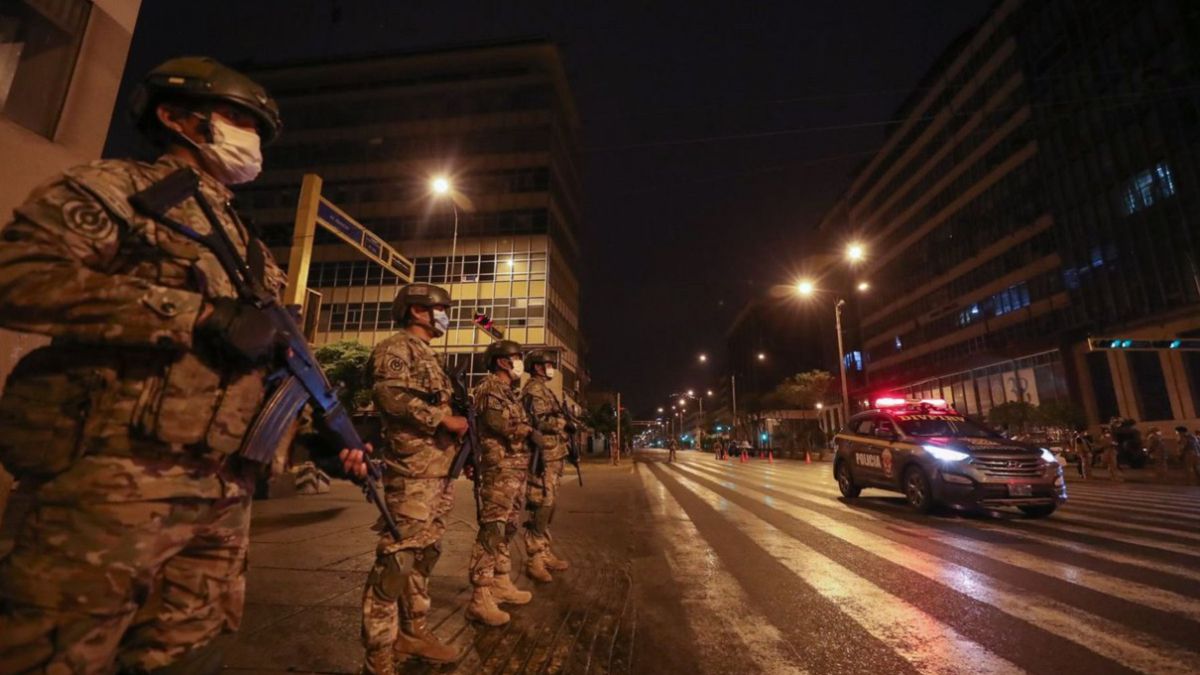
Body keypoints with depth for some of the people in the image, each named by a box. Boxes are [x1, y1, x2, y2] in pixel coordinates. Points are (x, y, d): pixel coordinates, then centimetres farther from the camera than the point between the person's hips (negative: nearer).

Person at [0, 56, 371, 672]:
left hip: (224, 496, 7)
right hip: (116, 482, -6)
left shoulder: (247, 247, 21)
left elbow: (278, 361, 19)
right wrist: (198, 311, -18)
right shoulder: (113, 188, 2)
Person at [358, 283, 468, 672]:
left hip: (441, 472, 10)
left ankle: (413, 634, 28)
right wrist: (443, 420, -19)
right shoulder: (396, 347, -5)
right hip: (412, 472, -10)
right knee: (397, 559, -6)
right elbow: (389, 393, -22)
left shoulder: (430, 356, 23)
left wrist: (460, 437, 17)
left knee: (424, 554, 15)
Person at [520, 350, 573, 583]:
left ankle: (544, 554, 22)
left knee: (549, 505, 14)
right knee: (541, 506, -7)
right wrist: (564, 423, -8)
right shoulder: (534, 389, -10)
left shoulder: (545, 390, 22)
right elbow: (540, 420, -21)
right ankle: (534, 560, 0)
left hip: (554, 456, 10)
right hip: (544, 457, -10)